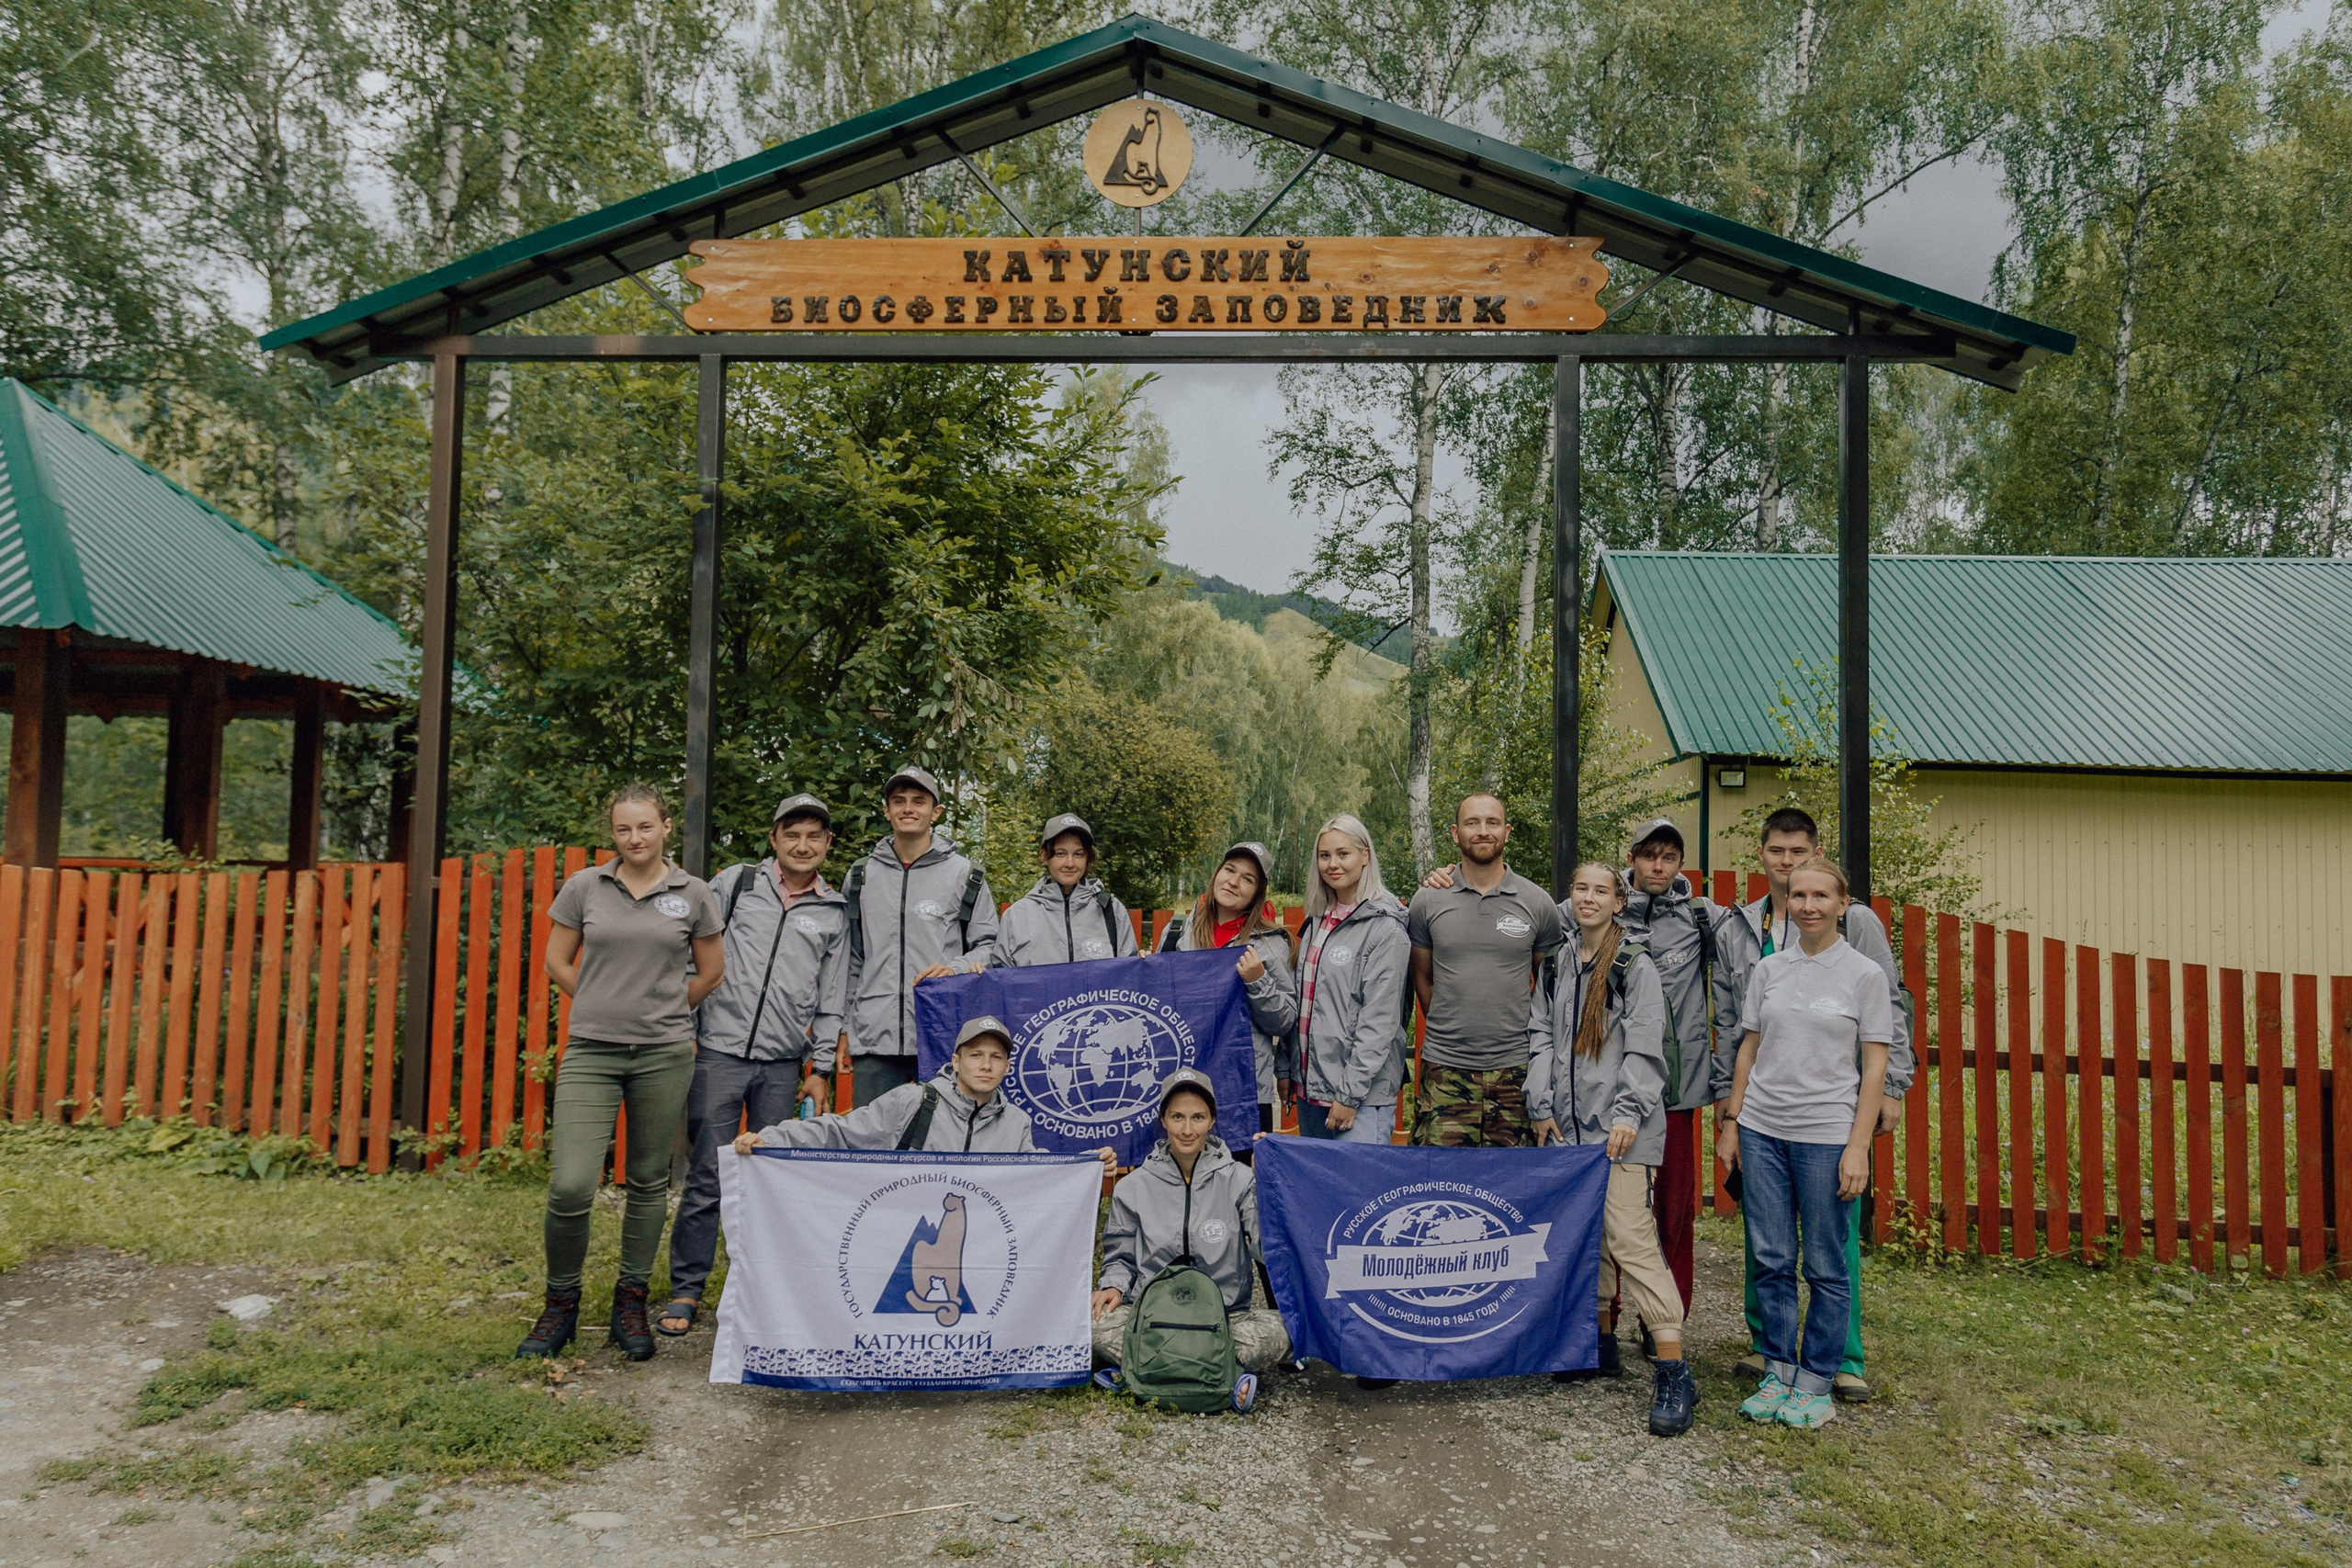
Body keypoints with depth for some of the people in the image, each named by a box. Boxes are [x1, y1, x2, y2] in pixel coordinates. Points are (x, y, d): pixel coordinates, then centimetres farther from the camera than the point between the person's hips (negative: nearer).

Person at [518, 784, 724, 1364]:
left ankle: (630, 1304, 25)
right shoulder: (584, 887, 3)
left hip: (664, 1055, 0)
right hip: (591, 1053, 0)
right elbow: (558, 962, 11)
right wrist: (607, 1008, 10)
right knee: (570, 1186, -9)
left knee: (649, 1182, 9)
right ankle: (561, 1305, 14)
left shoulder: (693, 894, 3)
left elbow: (710, 970, 13)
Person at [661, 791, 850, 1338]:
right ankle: (686, 1291, 10)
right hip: (720, 1051, -2)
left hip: (783, 1065, 2)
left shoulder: (835, 912, 11)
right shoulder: (734, 884, 5)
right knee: (707, 1176, -2)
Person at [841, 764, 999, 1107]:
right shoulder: (860, 876, 14)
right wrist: (844, 1028, 14)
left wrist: (957, 969, -11)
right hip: (873, 1040, 2)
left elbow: (990, 946, 9)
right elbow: (850, 960, 18)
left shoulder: (965, 875, 6)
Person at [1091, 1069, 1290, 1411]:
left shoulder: (1238, 1179, 1)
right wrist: (1114, 1286, -5)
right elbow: (1121, 1256, 15)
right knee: (1100, 1327, -30)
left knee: (1276, 1332, -32)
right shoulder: (1134, 1186, 7)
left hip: (1227, 1315, -1)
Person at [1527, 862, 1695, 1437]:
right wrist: (1542, 1105, 4)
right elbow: (1540, 1037, 12)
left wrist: (1628, 1113, -16)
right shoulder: (1559, 967, 13)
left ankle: (1673, 1372, -10)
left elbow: (1644, 1048, -8)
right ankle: (1601, 1344, 28)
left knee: (1630, 1238, -13)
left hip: (1620, 1128, -6)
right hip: (1568, 1124, 6)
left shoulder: (1636, 968, -3)